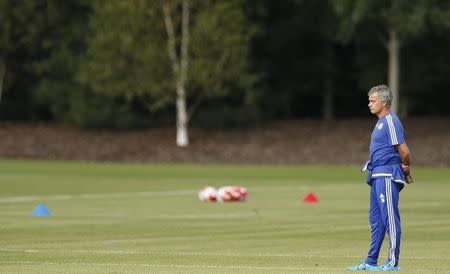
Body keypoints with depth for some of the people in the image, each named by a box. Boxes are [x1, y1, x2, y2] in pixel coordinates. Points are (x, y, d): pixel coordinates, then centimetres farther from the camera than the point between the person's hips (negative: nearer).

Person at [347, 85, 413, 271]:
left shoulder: (391, 121, -13)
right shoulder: (381, 122, 18)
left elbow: (403, 151, -16)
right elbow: (401, 151, 21)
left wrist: (405, 169, 0)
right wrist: (405, 171, 13)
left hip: (387, 176, -10)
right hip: (377, 177, 10)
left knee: (390, 219, -7)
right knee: (376, 219, 13)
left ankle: (393, 263, -5)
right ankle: (371, 262, 17)